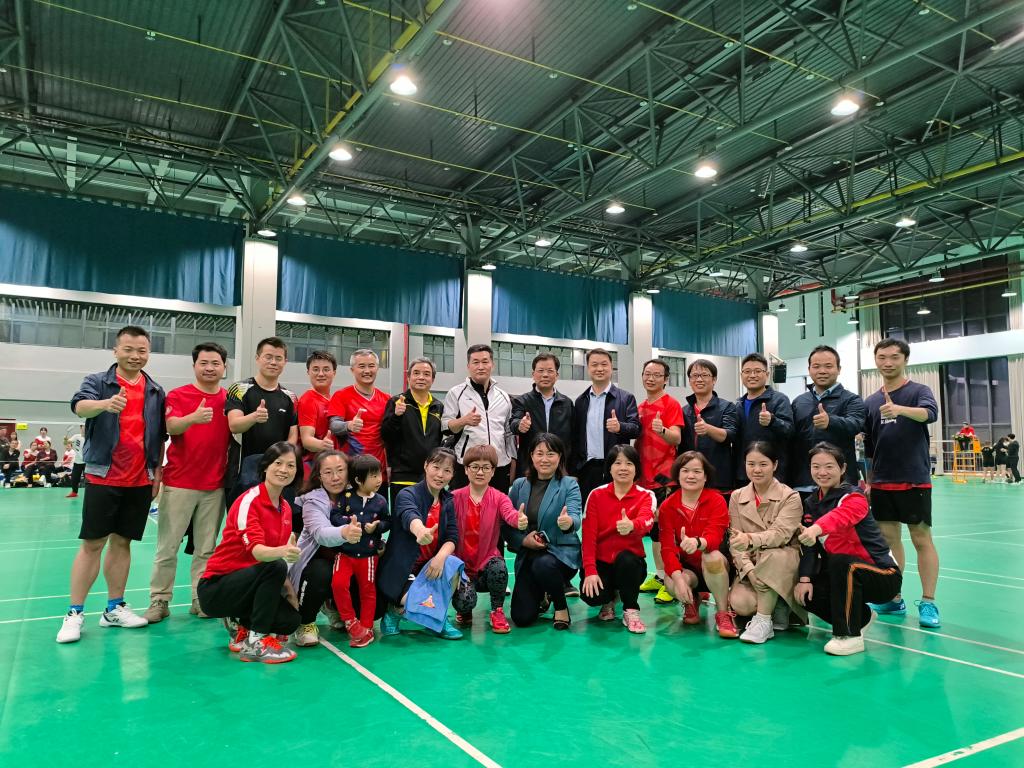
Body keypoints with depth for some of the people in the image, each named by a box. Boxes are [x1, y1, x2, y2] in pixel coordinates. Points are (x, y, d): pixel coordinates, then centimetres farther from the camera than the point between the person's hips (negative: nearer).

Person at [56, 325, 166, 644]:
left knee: (122, 542, 11)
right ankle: (74, 614, 9)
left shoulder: (156, 391, 8)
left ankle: (114, 608, 21)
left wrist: (158, 471, 8)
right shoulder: (97, 381, -2)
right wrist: (106, 403, -45)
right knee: (92, 543, -1)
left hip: (141, 481, 3)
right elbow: (80, 406, -24)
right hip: (103, 477, -3)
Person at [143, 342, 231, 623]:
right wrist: (193, 417, -38)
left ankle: (201, 600, 17)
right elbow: (172, 426, -17)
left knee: (206, 548, 8)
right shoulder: (177, 395, -1)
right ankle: (159, 600, 16)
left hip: (215, 486, 2)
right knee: (167, 546, 5)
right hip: (179, 483, -2)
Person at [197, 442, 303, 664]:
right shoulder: (249, 500, -18)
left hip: (246, 583, 7)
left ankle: (240, 626, 12)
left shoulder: (286, 508, 5)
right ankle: (254, 643, -21)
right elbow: (256, 550, -32)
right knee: (274, 568, -31)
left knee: (291, 619, -14)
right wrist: (282, 551, -53)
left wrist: (290, 591, -3)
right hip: (215, 587, -7)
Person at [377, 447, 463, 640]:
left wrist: (441, 556, -28)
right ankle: (395, 610, 9)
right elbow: (410, 516, -39)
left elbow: (452, 537, -4)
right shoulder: (407, 494, -15)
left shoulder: (448, 501, 3)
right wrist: (421, 532, -64)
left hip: (431, 564, 4)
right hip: (401, 567, -4)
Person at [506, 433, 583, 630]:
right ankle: (543, 597, 30)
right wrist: (523, 540, -17)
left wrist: (568, 522, -46)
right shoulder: (519, 485, 4)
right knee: (522, 618, -8)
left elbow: (575, 517, -23)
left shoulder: (569, 485, -5)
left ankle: (561, 607, -6)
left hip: (561, 551, -3)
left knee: (543, 564, -38)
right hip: (527, 556, 3)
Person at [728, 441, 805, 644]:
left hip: (784, 564, -3)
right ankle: (776, 608, 6)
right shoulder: (737, 497, 4)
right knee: (740, 604, -27)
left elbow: (780, 534, -24)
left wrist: (750, 539, -44)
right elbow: (735, 542, -3)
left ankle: (764, 620, -23)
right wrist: (748, 568, -23)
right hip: (750, 564, 3)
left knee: (773, 556, -38)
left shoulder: (790, 497, -7)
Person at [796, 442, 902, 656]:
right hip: (840, 575, 7)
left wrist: (816, 529, -62)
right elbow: (808, 545, -2)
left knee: (841, 562, -36)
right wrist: (805, 579, -15)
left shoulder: (854, 496, -17)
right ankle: (861, 616, 13)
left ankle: (850, 636, -21)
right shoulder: (810, 503, 4)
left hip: (883, 576, -7)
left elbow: (841, 516, -42)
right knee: (805, 594, -15)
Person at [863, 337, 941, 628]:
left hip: (914, 481, -4)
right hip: (882, 483, 5)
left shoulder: (919, 391, -3)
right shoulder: (870, 401, 10)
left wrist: (899, 409, -46)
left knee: (922, 539, 0)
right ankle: (894, 599, 18)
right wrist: (868, 482, 11)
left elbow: (930, 413, -27)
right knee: (889, 539, 10)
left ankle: (928, 602, 7)